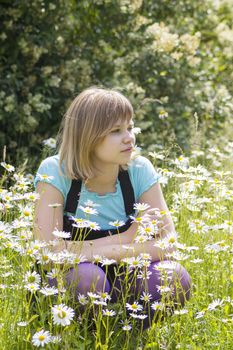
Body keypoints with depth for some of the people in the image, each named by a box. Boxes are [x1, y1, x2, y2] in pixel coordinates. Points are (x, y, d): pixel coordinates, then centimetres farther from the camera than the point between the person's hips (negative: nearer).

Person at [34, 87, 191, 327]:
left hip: (119, 280, 3)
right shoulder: (55, 172, -19)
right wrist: (127, 238, -24)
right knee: (83, 278, -37)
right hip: (65, 280, -2)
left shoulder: (139, 170, -10)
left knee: (175, 279, -27)